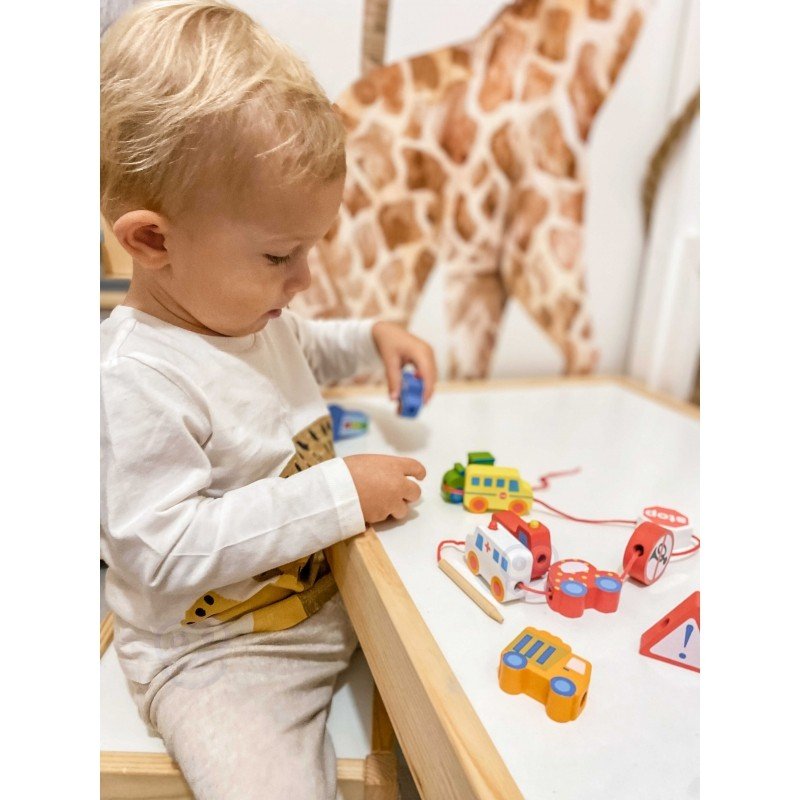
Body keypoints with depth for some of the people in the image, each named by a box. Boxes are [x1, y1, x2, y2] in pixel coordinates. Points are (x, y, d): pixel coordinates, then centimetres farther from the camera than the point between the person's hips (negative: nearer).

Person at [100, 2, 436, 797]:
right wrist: (338, 493, -30)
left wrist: (371, 337, 4)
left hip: (331, 597, 8)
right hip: (216, 653, -7)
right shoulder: (136, 379, -28)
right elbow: (167, 551, -28)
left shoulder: (246, 308, 0)